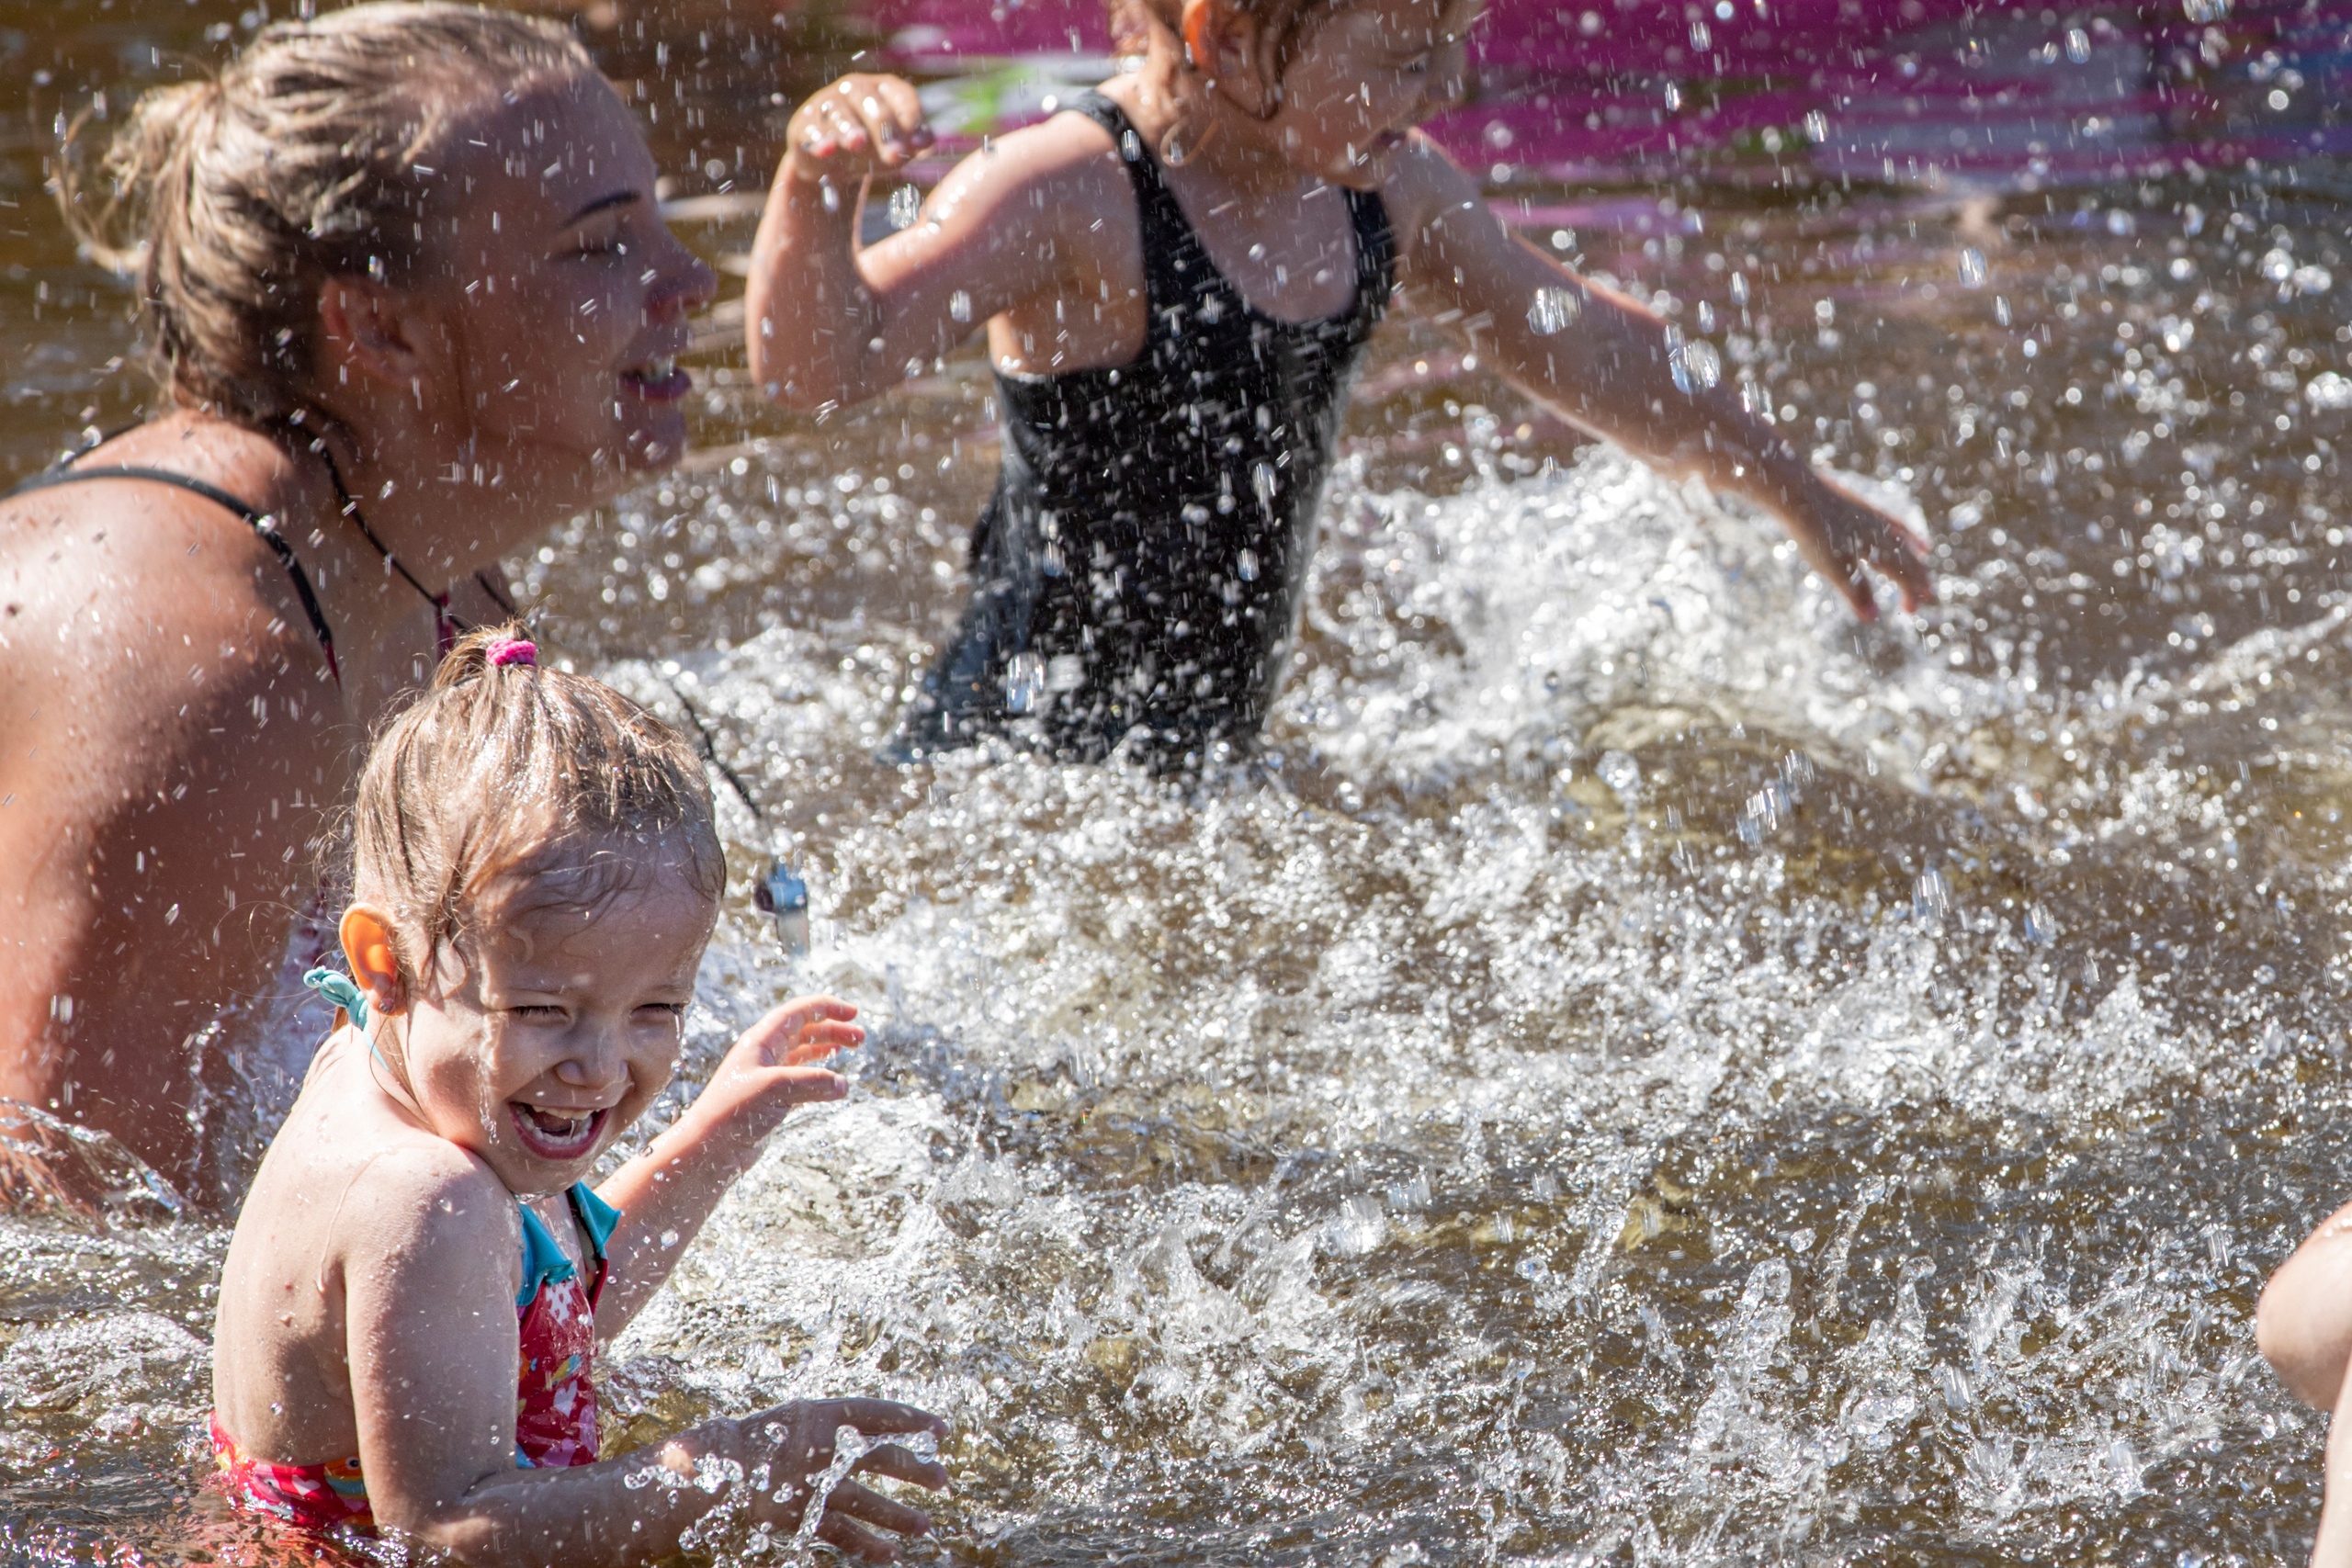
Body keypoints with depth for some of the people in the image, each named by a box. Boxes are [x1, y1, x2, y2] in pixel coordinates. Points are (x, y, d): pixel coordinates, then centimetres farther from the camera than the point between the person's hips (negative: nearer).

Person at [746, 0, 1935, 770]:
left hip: (1212, 768, 7)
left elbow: (1578, 346, 18)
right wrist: (817, 185, -55)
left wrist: (1794, 491, 28)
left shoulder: (1388, 192, 1)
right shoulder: (1069, 201, -22)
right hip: (1014, 789, -7)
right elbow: (817, 365, -34)